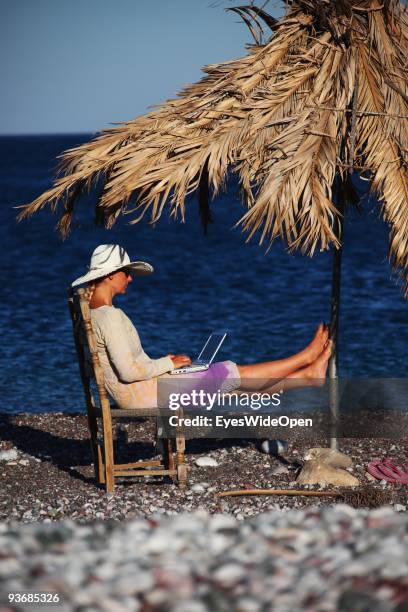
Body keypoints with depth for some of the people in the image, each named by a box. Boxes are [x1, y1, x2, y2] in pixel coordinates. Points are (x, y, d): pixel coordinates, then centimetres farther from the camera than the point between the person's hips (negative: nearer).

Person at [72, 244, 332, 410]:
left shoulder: (93, 314, 11)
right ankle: (306, 358, 16)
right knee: (233, 373, 1)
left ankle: (309, 374, 19)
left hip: (138, 396, 10)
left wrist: (161, 363, 12)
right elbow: (128, 371, -26)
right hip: (147, 394, -10)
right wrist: (169, 364, -11)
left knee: (236, 384, 13)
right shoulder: (111, 316, -22)